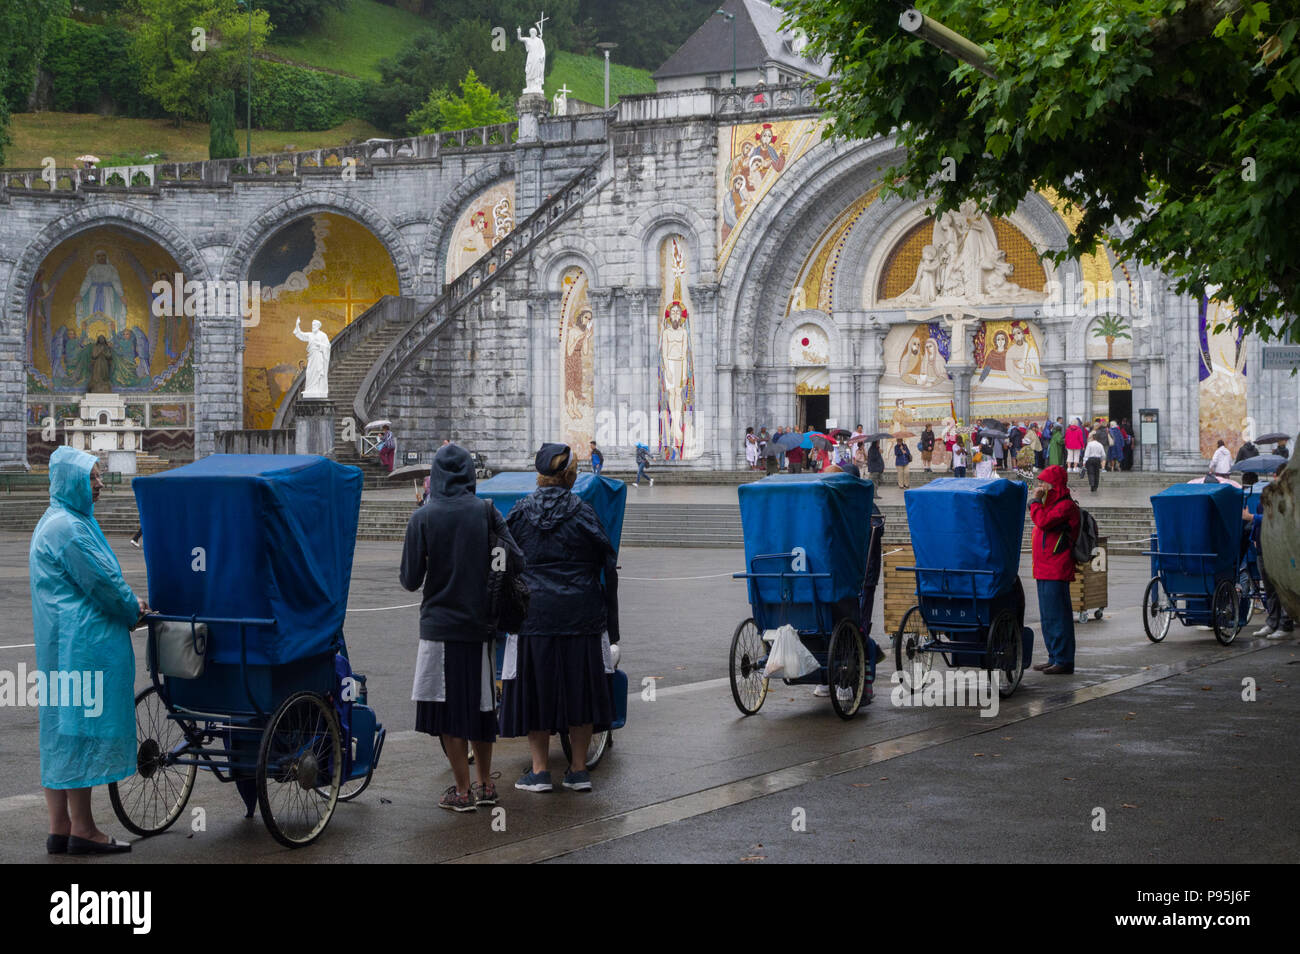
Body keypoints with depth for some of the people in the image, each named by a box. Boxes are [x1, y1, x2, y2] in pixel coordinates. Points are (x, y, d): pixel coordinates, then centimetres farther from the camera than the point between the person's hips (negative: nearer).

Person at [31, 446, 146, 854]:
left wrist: (128, 602, 17)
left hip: (60, 646, 11)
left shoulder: (56, 522, 18)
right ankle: (82, 829, 1)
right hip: (83, 646, -11)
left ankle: (60, 828, 15)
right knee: (81, 730, -5)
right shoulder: (68, 527, -16)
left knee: (61, 733, 10)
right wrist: (134, 609, 0)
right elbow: (102, 582, -16)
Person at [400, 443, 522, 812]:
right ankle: (485, 785, 22)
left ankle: (463, 791, 5)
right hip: (481, 624, 3)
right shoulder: (487, 511, -2)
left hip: (440, 626, -3)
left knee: (449, 709, 4)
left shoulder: (422, 518, -7)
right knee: (481, 703, 14)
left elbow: (411, 580, -6)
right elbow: (515, 561, -4)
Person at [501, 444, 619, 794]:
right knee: (580, 686, 9)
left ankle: (539, 771, 9)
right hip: (581, 618, 0)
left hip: (533, 616, 0)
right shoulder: (583, 513, 0)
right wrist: (610, 622, 7)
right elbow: (606, 568, 0)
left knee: (535, 688, 8)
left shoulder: (519, 514, 1)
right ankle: (579, 769, 13)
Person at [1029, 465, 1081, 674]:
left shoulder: (1066, 506, -12)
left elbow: (1043, 521, -24)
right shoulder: (1053, 503, 22)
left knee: (1057, 616, -10)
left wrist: (1036, 500, -13)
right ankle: (1054, 658, 20)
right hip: (1044, 570, 11)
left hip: (1056, 571, -11)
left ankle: (1064, 661, -8)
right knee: (1048, 616, 14)